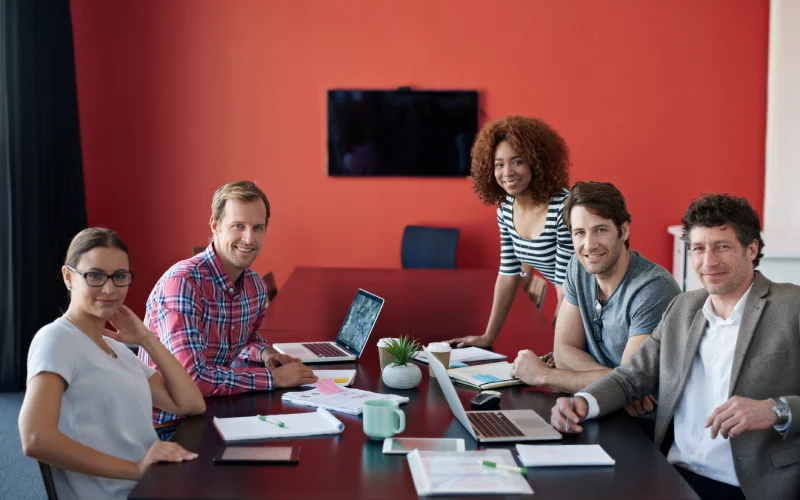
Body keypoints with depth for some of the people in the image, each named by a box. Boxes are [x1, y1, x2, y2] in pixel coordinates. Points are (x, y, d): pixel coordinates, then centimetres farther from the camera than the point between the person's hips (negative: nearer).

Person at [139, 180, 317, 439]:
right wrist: (273, 377, -23)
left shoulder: (256, 286, 1)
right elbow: (191, 377, -29)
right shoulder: (182, 282, -23)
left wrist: (264, 352, 0)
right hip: (168, 427, -7)